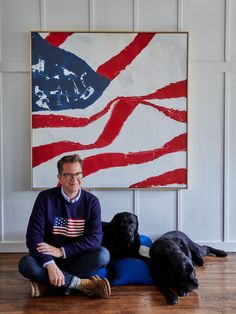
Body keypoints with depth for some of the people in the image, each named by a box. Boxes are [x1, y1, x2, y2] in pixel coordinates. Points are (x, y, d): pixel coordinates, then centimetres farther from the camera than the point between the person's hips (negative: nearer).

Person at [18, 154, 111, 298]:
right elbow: (33, 235, -14)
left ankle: (46, 284, -21)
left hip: (79, 260, 1)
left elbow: (95, 238, -12)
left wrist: (61, 251, -21)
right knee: (26, 264, -29)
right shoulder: (46, 198, -7)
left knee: (103, 255, -28)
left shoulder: (91, 201, -4)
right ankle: (81, 283, -23)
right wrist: (50, 264, -29)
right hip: (49, 258, 0)